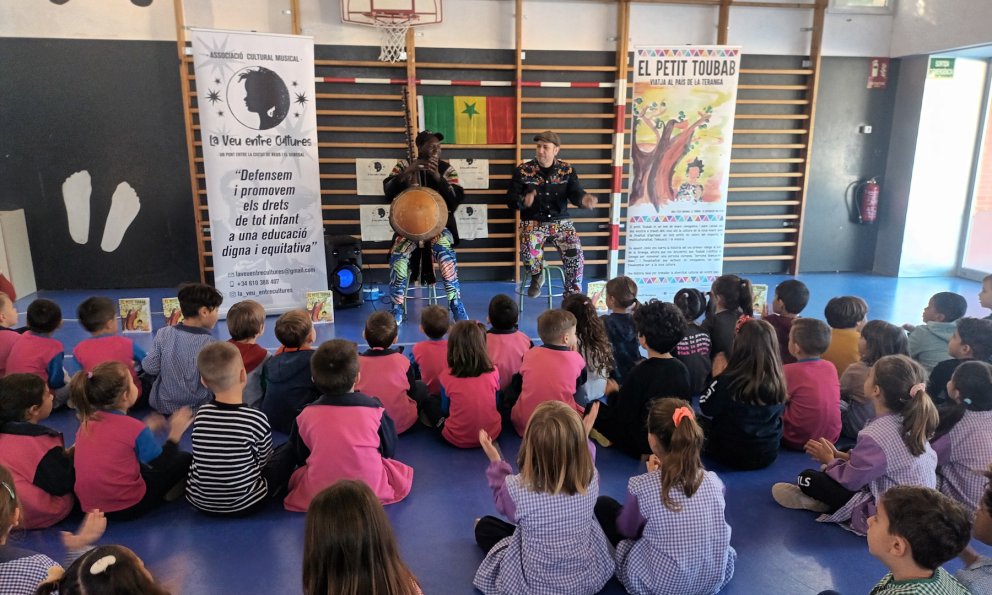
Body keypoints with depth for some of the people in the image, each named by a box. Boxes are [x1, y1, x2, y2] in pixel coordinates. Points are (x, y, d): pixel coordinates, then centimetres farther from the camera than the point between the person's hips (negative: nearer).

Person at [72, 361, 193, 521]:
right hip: (128, 507, -6)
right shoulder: (135, 428, -18)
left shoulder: (87, 422, 0)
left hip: (89, 506, 7)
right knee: (185, 459, 8)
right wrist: (175, 434, 2)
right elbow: (161, 468, -7)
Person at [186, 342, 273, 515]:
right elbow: (263, 461, -4)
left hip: (199, 501, 4)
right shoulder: (256, 418, -21)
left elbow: (204, 458, 4)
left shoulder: (200, 415, -11)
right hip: (245, 504, -4)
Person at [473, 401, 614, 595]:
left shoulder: (517, 488, -29)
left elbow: (503, 505, -2)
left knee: (484, 526, 18)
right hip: (589, 578, 2)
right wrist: (583, 436, 9)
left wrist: (495, 461, 4)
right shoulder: (591, 479, -22)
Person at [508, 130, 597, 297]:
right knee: (528, 252, -32)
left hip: (560, 221, 2)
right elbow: (510, 198, -5)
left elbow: (575, 193, -8)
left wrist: (584, 199, -34)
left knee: (575, 254, -23)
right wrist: (523, 201, -30)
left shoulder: (567, 170, 3)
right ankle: (537, 276, 4)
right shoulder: (523, 170, -2)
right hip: (533, 222, -1)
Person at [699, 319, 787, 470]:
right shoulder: (778, 381, -13)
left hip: (732, 456, -4)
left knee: (701, 423, 21)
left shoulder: (728, 381, -25)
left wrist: (717, 379, 2)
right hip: (769, 455, 4)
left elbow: (706, 409, -8)